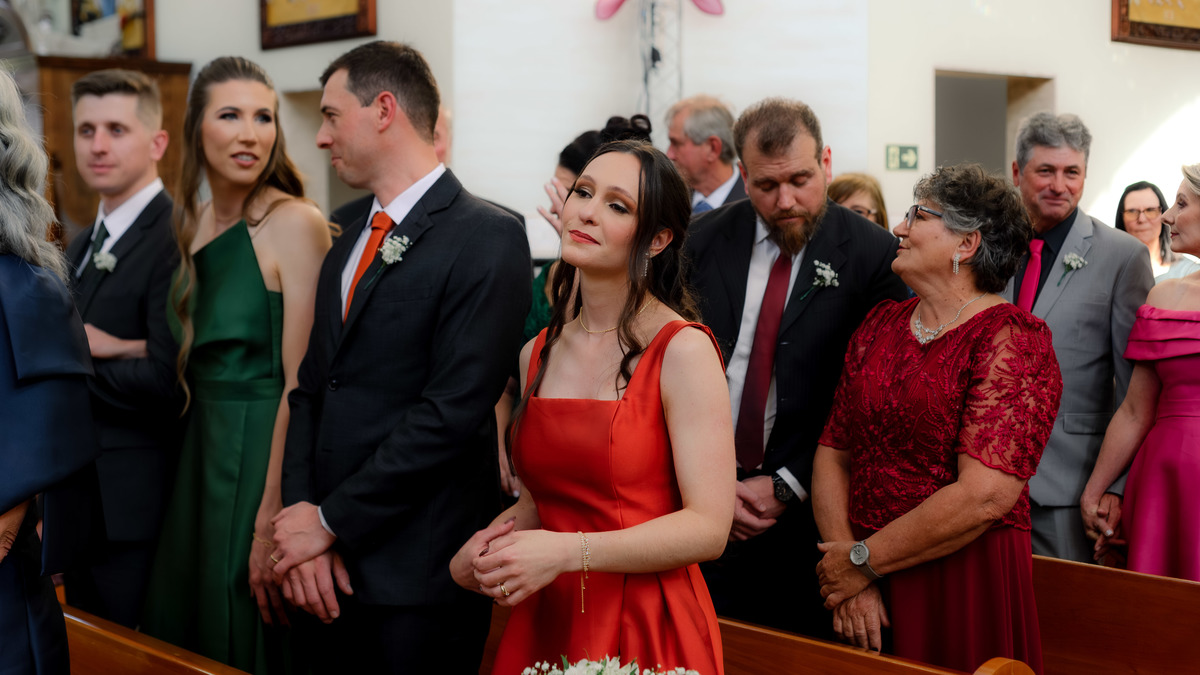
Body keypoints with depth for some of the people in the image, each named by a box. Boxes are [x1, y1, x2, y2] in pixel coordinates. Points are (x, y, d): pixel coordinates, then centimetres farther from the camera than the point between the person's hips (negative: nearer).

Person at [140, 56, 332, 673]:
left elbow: (302, 380, -18)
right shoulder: (196, 224, 9)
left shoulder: (295, 223, -14)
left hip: (265, 454, -7)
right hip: (203, 449, 8)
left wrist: (272, 519, -21)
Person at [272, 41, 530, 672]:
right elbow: (310, 391, 10)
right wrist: (302, 515, -5)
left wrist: (330, 519, -13)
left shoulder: (487, 238, -12)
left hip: (418, 574, -7)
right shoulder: (347, 244, 14)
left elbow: (453, 411, -18)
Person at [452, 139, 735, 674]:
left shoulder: (683, 350, -13)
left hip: (646, 632, -5)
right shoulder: (537, 355, 5)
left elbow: (708, 527, -16)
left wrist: (567, 553, -23)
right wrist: (476, 553, -3)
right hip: (542, 622, 5)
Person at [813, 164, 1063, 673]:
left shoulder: (1013, 339, -11)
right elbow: (833, 452, 3)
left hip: (964, 585, -5)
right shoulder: (881, 324, 8)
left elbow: (984, 496, -20)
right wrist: (848, 566, -11)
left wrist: (863, 561, -13)